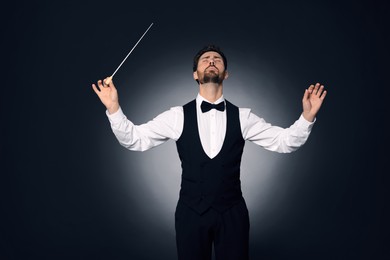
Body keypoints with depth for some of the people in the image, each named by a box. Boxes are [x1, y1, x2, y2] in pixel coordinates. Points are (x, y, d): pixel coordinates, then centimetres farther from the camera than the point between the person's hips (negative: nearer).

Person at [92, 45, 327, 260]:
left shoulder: (242, 117, 0)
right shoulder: (178, 116, -2)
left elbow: (284, 141, 0)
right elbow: (135, 139, -3)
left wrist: (307, 116, -15)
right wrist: (114, 108, -16)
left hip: (232, 213, 1)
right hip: (191, 213, 0)